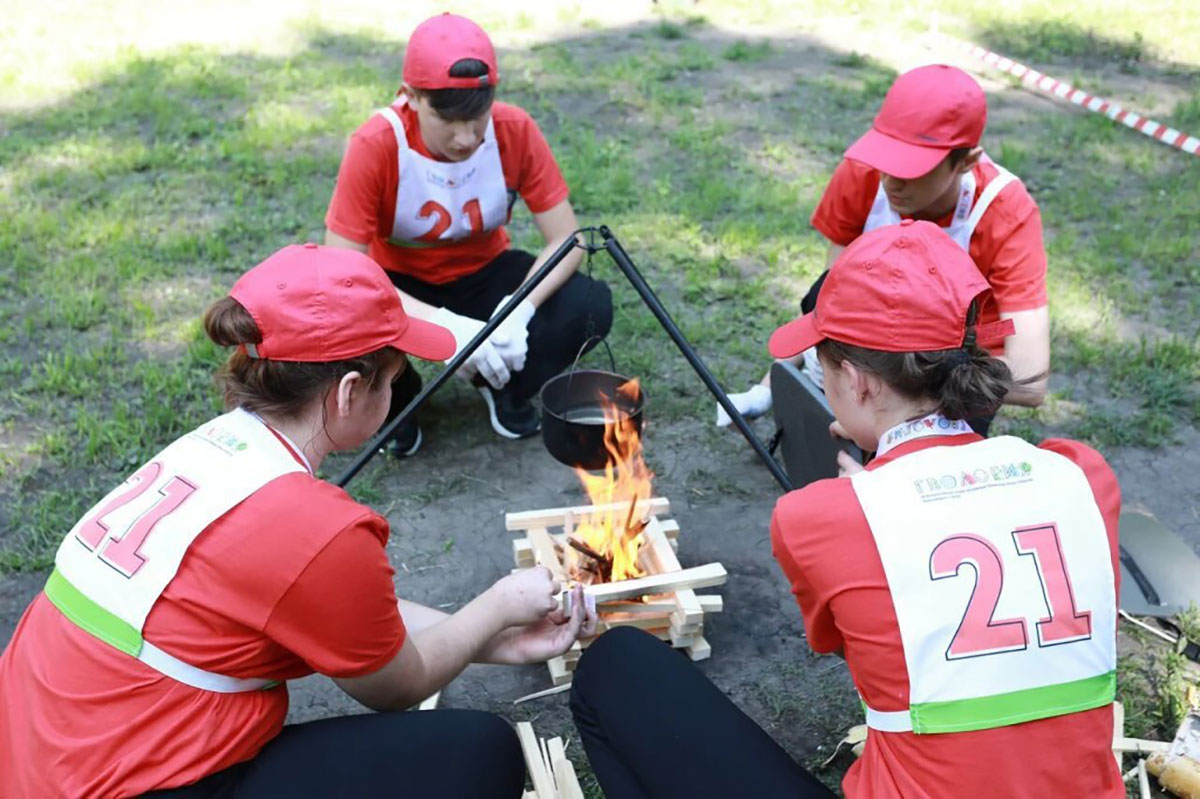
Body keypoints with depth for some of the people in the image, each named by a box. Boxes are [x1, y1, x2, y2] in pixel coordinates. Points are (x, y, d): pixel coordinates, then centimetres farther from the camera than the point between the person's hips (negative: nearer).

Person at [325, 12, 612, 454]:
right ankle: (396, 399, 3)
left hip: (484, 276, 2)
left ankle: (503, 382, 6)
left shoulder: (516, 131, -21)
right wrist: (445, 324, -40)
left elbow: (567, 239, -18)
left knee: (591, 306, -24)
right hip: (401, 287, -1)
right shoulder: (376, 146, -28)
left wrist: (521, 310, -38)